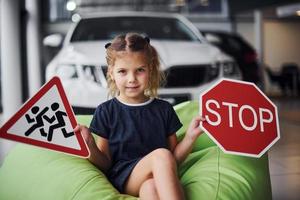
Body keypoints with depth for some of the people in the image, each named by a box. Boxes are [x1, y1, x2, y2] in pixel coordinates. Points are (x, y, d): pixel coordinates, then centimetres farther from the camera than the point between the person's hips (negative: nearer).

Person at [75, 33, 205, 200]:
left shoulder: (164, 109, 11)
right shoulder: (106, 111, 5)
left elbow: (174, 159, 14)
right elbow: (105, 164, 6)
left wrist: (190, 136, -3)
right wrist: (90, 145, -14)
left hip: (158, 179, 2)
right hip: (122, 178, -1)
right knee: (161, 155, -31)